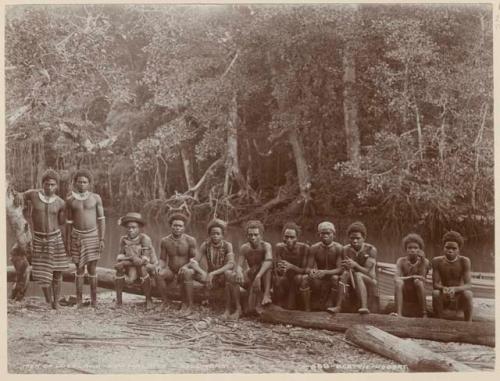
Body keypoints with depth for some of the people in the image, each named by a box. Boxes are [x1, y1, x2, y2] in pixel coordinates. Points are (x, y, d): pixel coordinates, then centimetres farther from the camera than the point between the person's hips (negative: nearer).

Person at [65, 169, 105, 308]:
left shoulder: (96, 198, -4)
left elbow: (101, 219, -2)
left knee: (92, 269, 1)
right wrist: (68, 242, 1)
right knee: (79, 270, 3)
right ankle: (79, 301, 13)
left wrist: (102, 239, -7)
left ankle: (94, 300, 12)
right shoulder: (70, 200, 0)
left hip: (93, 236, -1)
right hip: (77, 237, 1)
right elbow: (68, 223, 4)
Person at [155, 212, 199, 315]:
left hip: (185, 270, -2)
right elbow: (162, 259, 4)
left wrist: (186, 266, -29)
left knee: (187, 274, -38)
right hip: (170, 271, 2)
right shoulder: (165, 241, -1)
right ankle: (165, 302, -13)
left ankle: (188, 304, -22)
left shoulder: (190, 240, -8)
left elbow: (195, 258, -8)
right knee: (159, 274, -30)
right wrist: (159, 266, -20)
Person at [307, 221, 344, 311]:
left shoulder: (338, 248, -11)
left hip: (333, 276, -2)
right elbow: (309, 267, -4)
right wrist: (311, 271, -30)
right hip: (319, 279, 2)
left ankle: (329, 304, -21)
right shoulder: (314, 248, -3)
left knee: (335, 278, -36)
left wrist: (325, 272, -35)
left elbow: (340, 269, -18)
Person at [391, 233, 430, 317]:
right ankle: (399, 313, -38)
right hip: (404, 296, 1)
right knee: (398, 282, -28)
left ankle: (424, 314, -23)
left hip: (417, 296, 0)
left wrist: (420, 263, -20)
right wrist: (410, 277, -30)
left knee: (417, 281, -29)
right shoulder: (401, 261, 0)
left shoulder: (424, 262, -2)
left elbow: (422, 278, -15)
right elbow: (396, 278, -15)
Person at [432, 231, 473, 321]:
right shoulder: (437, 261, -7)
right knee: (435, 293, -30)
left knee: (467, 293, -31)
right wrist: (444, 288, -34)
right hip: (444, 298, 1)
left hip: (459, 298, -1)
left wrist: (454, 289, -37)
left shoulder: (464, 261, -10)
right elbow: (435, 284, -10)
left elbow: (468, 285, -16)